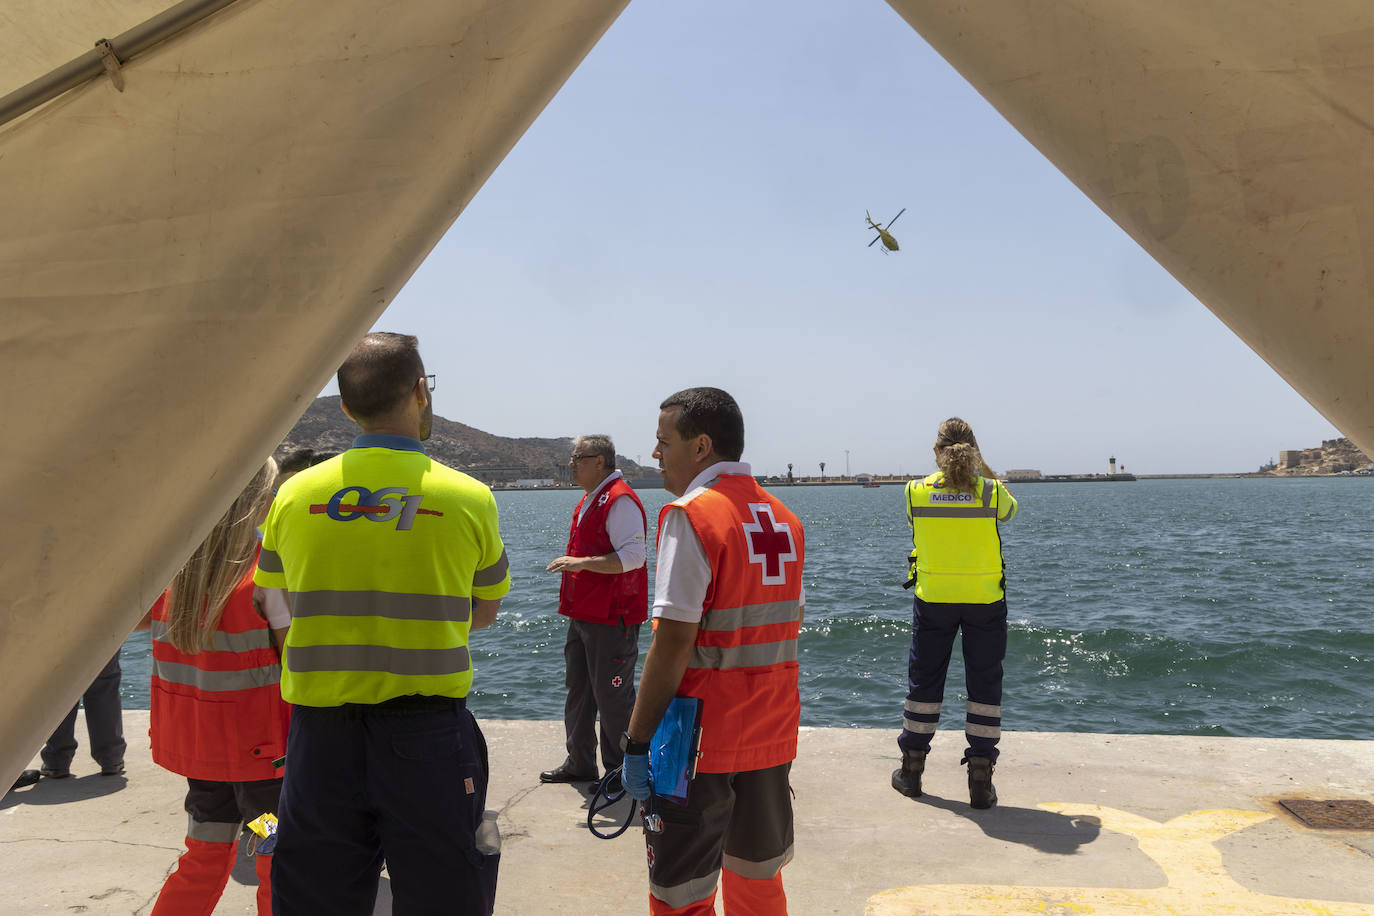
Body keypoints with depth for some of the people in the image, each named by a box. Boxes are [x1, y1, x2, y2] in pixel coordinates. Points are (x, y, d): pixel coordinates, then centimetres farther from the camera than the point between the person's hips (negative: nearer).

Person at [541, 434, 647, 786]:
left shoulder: (619, 500, -16)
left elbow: (632, 557, -24)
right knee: (578, 690, 16)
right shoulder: (589, 499, 16)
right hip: (583, 614, 10)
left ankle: (622, 770, 12)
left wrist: (580, 562, -26)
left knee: (612, 697, -2)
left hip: (611, 618, -10)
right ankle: (579, 763, 28)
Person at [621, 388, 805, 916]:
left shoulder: (691, 515, -14)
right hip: (774, 734, 7)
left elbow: (673, 643, -19)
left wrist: (637, 742, -13)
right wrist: (767, 714, 18)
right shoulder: (784, 519, 8)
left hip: (704, 739, -7)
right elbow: (789, 628, 12)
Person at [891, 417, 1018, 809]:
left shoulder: (916, 491, -9)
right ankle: (981, 781, 13)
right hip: (985, 600, -1)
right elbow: (1009, 510, 13)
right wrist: (984, 468, 17)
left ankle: (911, 771, 26)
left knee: (924, 681, 15)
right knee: (985, 685, 10)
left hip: (933, 600, 1)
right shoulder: (990, 491, -10)